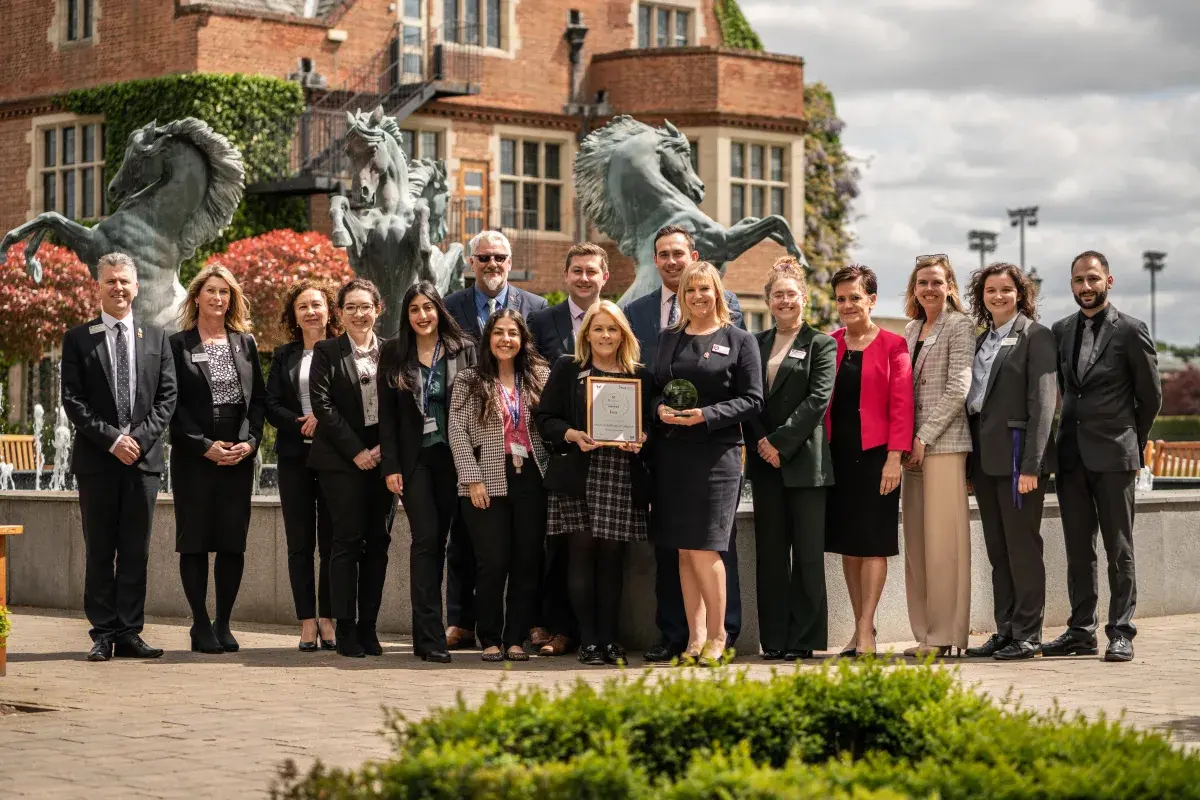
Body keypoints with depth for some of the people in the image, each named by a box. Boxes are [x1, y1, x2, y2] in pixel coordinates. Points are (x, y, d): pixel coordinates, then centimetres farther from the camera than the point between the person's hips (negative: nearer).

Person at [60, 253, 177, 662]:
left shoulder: (156, 338, 11)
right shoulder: (78, 339, 4)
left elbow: (167, 398, 5)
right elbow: (73, 401, -3)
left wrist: (139, 438, -9)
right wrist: (112, 440, -12)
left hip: (144, 458, 2)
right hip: (96, 460, -2)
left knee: (136, 552, 3)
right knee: (99, 551, 2)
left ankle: (129, 633, 7)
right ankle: (103, 634, 6)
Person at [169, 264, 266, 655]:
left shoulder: (245, 343, 12)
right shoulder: (178, 345, 1)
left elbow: (258, 398, 10)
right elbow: (173, 404, -4)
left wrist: (249, 442, -5)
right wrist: (205, 446, -12)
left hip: (239, 456, 3)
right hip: (194, 457, -3)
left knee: (233, 542, 2)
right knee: (195, 540, -1)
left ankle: (223, 624, 9)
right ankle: (201, 626, 4)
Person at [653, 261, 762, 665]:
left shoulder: (740, 341, 1)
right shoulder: (669, 339, 14)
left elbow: (752, 400, -3)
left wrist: (707, 415, -16)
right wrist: (659, 408, -5)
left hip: (716, 453, -4)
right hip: (672, 451, 5)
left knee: (703, 547, -10)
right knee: (684, 550, 4)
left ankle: (717, 635, 4)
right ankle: (696, 638, 9)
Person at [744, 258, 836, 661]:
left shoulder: (821, 345, 1)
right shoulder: (757, 344, 14)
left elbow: (818, 400, -9)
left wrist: (780, 442, -13)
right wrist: (760, 443, -6)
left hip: (805, 460, -4)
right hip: (765, 462, 4)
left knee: (808, 553, -2)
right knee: (770, 552, 5)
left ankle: (803, 639, 2)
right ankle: (774, 639, 9)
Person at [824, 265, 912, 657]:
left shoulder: (892, 345, -3)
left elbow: (902, 405, -7)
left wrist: (894, 458, -14)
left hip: (875, 453, -5)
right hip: (837, 454, 5)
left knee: (873, 542, -4)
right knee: (847, 542, 7)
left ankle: (866, 629, -3)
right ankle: (860, 627, 14)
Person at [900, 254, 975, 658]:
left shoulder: (959, 326, -3)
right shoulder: (911, 329, 18)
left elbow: (958, 389, -11)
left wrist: (923, 437, -14)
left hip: (944, 443, -7)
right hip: (914, 444, 7)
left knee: (943, 538, -7)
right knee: (916, 539, 6)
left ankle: (947, 635, -4)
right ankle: (925, 633, 9)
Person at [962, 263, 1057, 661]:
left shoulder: (1035, 336, -5)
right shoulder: (982, 341, 17)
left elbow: (1043, 402, -12)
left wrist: (1031, 464, -18)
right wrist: (971, 462, 11)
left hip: (1017, 455, -7)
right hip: (985, 459, 7)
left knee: (1022, 546, -4)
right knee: (997, 549, 10)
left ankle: (1027, 635, 2)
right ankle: (1005, 631, 15)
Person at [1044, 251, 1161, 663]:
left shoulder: (1131, 331, -4)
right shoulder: (1061, 331, 11)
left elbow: (1151, 394, 3)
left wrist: (1133, 441, 8)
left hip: (1113, 455, -5)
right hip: (1072, 454, 5)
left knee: (1119, 549, -1)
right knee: (1078, 549, 7)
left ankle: (1121, 633, 2)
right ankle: (1081, 630, 12)